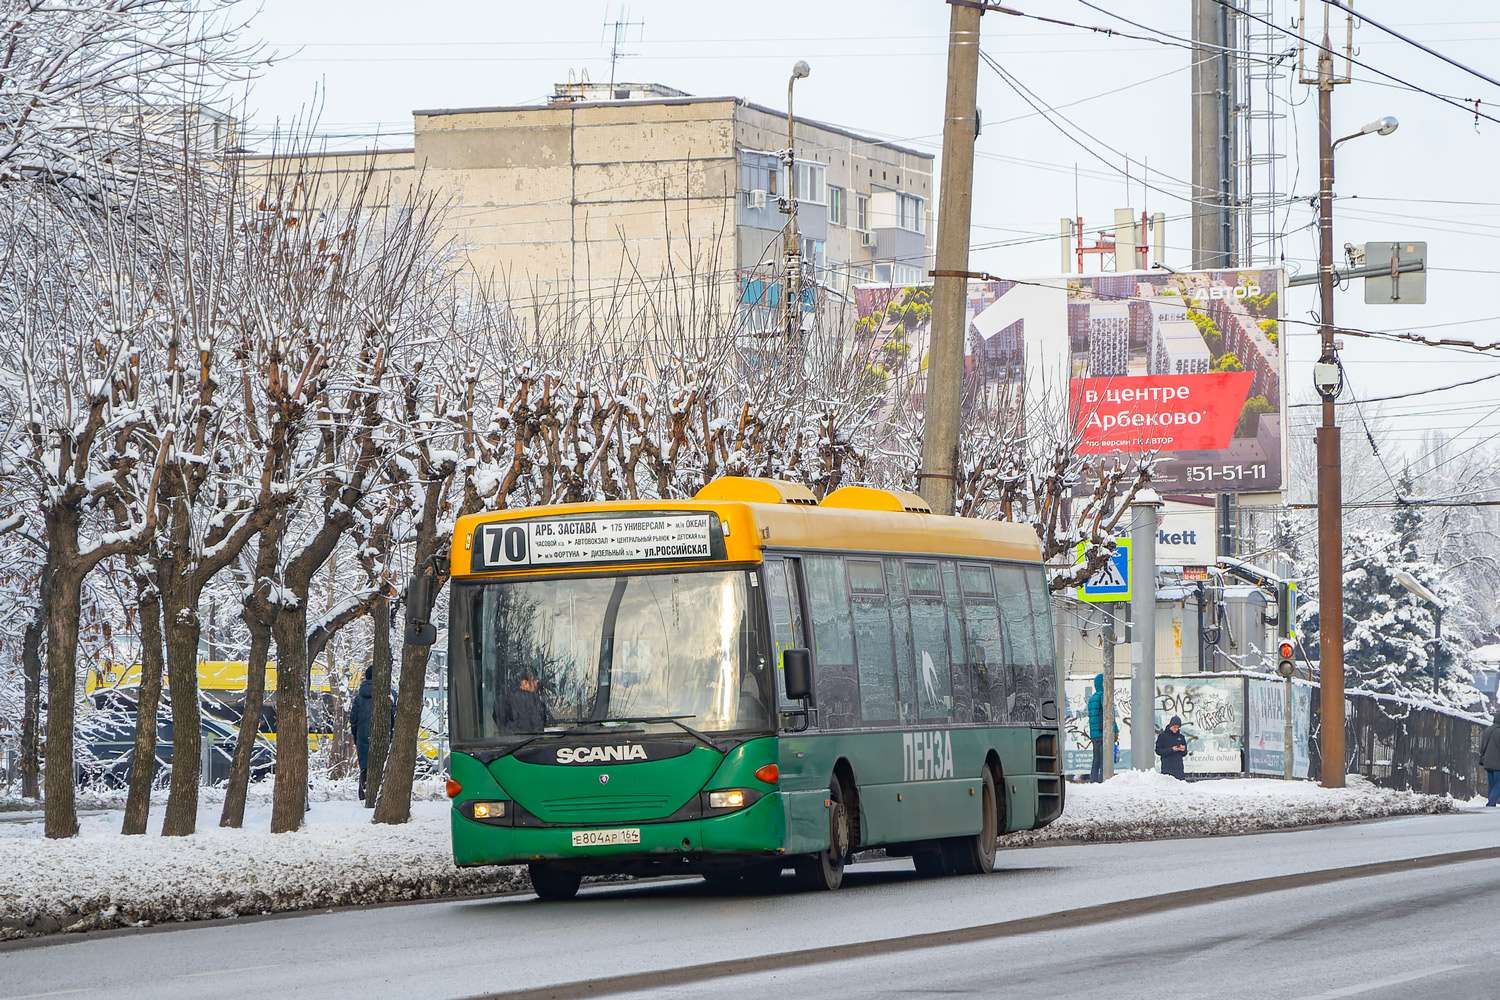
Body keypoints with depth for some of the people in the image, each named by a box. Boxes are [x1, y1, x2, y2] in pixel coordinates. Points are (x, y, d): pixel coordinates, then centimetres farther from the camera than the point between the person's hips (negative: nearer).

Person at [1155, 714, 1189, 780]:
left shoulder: (1181, 737, 15)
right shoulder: (1163, 736, 3)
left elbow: (1184, 754, 18)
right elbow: (1158, 751, -3)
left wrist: (1183, 750, -6)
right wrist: (1171, 749, -14)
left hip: (1179, 767, 4)